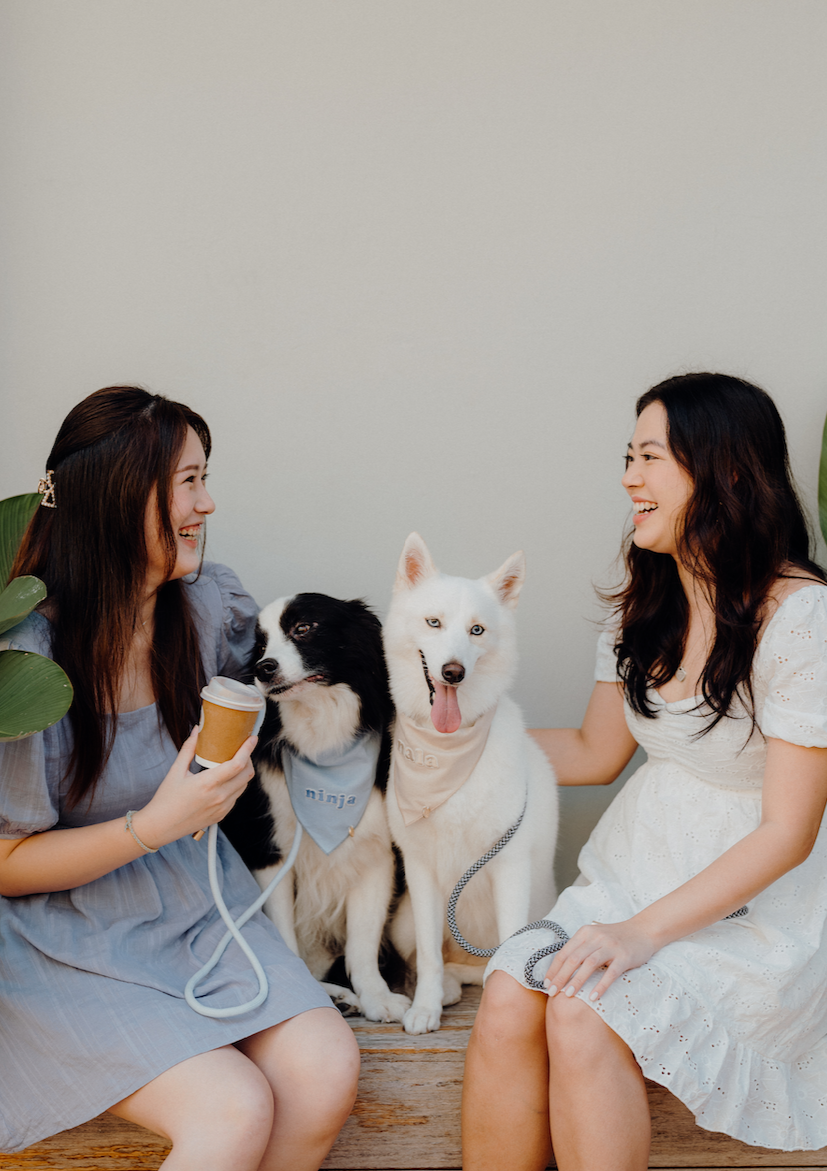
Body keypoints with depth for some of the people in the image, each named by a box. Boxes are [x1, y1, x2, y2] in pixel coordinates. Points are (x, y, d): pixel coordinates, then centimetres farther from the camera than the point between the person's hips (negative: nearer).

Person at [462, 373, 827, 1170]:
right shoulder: (646, 604, 7)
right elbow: (596, 753, 17)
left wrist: (644, 931, -22)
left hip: (755, 909, -6)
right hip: (634, 873, 6)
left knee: (585, 1016, -28)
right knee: (509, 998, -20)